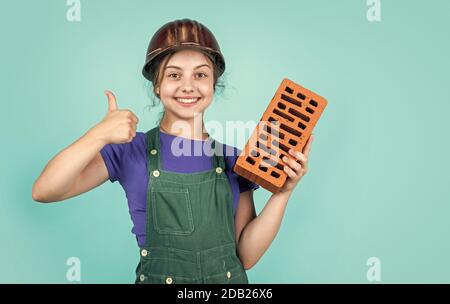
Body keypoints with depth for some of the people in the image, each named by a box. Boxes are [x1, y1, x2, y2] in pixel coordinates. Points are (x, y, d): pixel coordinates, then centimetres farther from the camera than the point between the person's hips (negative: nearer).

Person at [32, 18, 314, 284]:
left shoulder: (234, 160, -4)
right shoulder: (132, 151, -8)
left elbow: (246, 255, -5)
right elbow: (44, 191, -18)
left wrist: (282, 193, -15)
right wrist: (100, 134, -29)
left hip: (230, 279, 2)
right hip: (156, 278, -1)